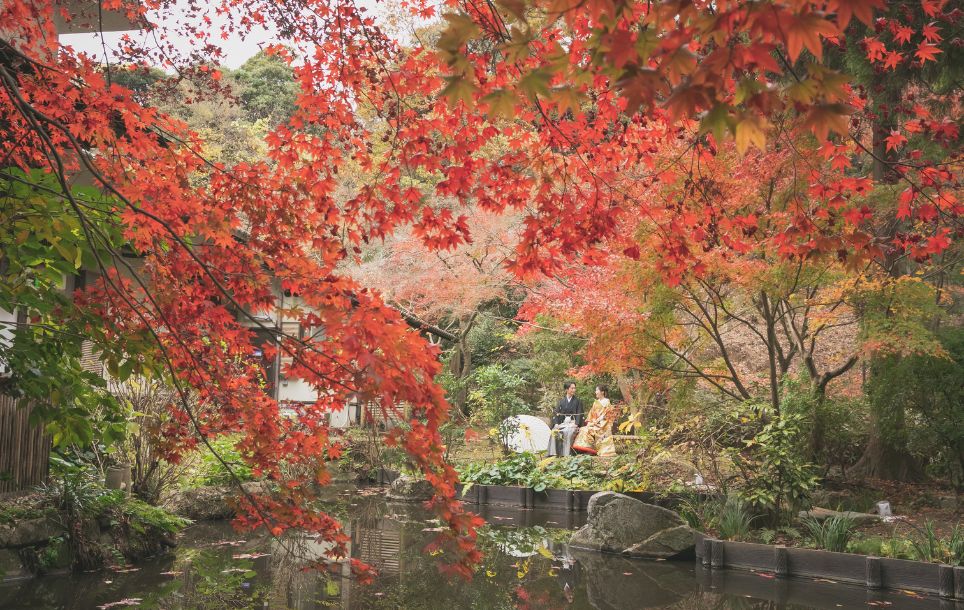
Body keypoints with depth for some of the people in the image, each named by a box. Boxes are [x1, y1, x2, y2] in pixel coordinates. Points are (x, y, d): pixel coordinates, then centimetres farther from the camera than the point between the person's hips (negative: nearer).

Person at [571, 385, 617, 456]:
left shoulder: (606, 402, -1)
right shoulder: (596, 403, 20)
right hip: (594, 424, 6)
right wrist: (589, 422, 0)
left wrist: (595, 422, -15)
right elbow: (592, 414, 16)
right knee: (583, 430, -18)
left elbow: (604, 416, -8)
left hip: (603, 425, -6)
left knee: (588, 430, -25)